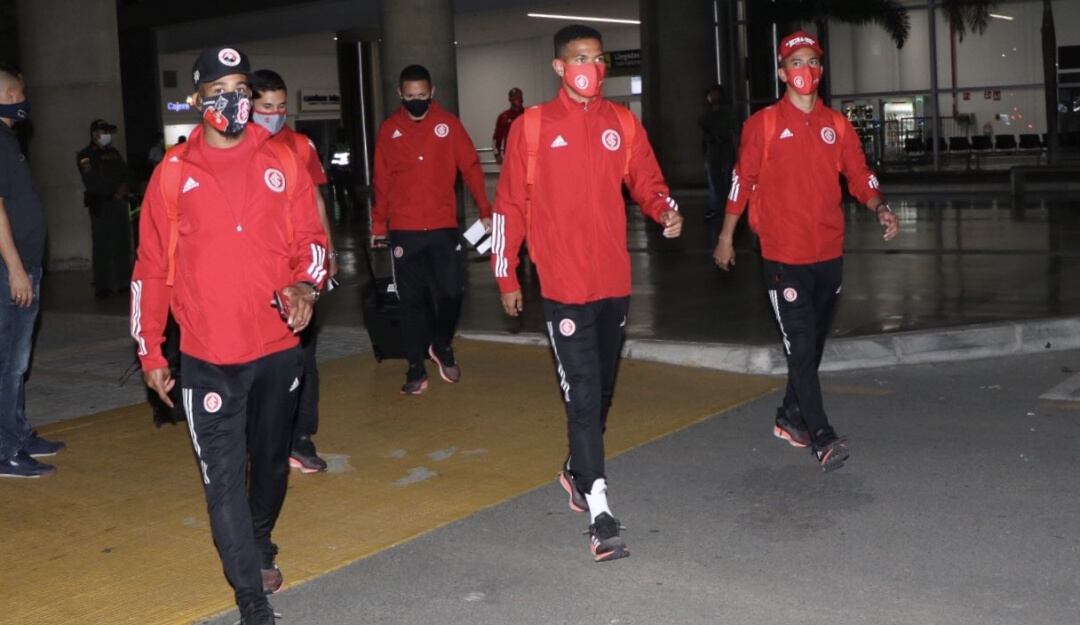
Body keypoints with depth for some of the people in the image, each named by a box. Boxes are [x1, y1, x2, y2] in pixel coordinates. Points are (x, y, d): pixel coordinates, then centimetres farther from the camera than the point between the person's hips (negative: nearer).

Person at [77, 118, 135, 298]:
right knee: (102, 246, -9)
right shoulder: (85, 156, 0)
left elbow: (128, 175, 18)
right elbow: (92, 183, -10)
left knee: (122, 244, 3)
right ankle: (102, 287, -9)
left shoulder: (114, 153, 19)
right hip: (100, 205, -6)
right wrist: (114, 191, -4)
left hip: (119, 203, 6)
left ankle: (123, 283, 8)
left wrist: (125, 187, -2)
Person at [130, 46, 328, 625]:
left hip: (278, 348, 2)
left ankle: (259, 546, 44)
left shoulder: (281, 164, 3)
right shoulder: (174, 172, -1)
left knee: (272, 460, 18)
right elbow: (152, 267, 3)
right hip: (207, 357, -2)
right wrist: (150, 351, 3)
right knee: (224, 478, -6)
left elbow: (310, 239, 8)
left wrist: (306, 284, -14)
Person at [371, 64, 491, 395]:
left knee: (453, 290, -2)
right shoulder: (389, 129, 3)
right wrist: (378, 225, 6)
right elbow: (382, 181, 6)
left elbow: (470, 167, 0)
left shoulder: (448, 124, 1)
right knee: (412, 299, 4)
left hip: (444, 227, 0)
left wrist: (485, 210, -7)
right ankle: (415, 368, 13)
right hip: (404, 230, 0)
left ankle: (442, 345, 25)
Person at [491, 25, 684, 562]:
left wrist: (666, 211, -13)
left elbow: (646, 182, 11)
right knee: (583, 395, -8)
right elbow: (510, 204, 0)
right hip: (563, 285, -4)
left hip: (614, 282, 5)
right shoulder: (532, 126, -2)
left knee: (602, 390, 17)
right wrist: (506, 276, 0)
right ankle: (599, 515, -5)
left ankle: (577, 471, 39)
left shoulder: (622, 123, 7)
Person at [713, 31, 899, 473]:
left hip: (829, 253, 5)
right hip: (784, 255, -5)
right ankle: (822, 437, -8)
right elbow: (742, 181, 0)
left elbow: (860, 177, 7)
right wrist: (726, 238, 0)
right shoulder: (763, 123, -2)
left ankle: (791, 417, 29)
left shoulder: (837, 125, 9)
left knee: (814, 343, 14)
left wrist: (880, 209, -12)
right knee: (800, 346, -8)